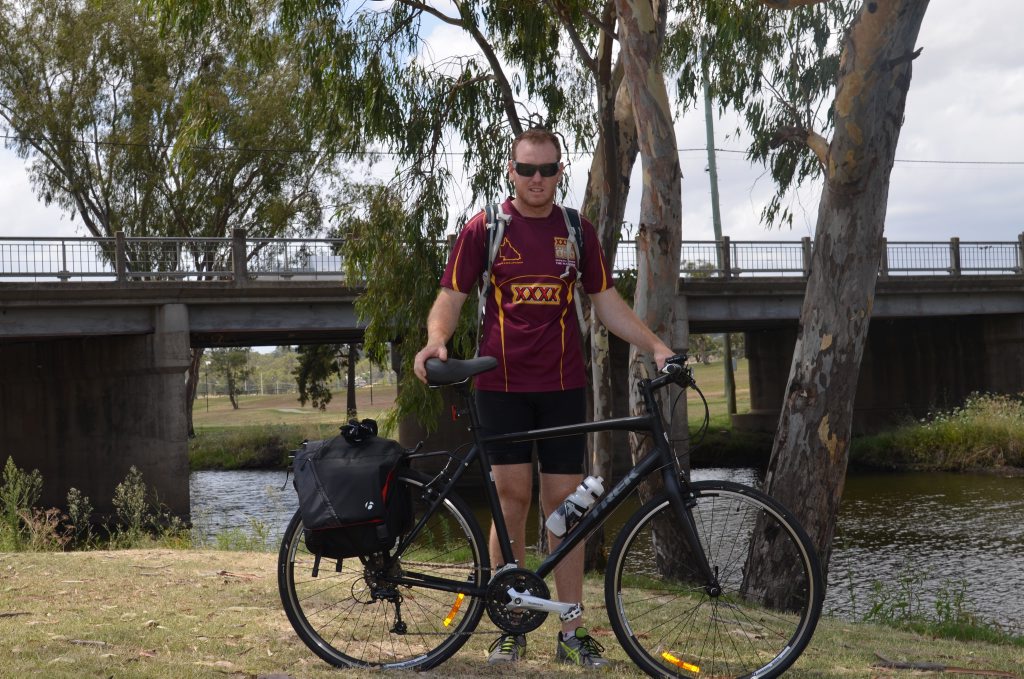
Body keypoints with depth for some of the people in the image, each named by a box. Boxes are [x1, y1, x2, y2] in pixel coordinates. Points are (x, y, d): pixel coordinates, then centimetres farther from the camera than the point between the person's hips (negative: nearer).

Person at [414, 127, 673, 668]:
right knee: (512, 496, -3)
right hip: (501, 382, -2)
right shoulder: (484, 229, 1)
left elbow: (607, 303, 10)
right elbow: (450, 297, 0)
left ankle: (571, 632, 8)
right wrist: (436, 340, -20)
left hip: (562, 384, 2)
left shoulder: (578, 232, 8)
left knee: (564, 502, 2)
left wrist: (656, 346, -2)